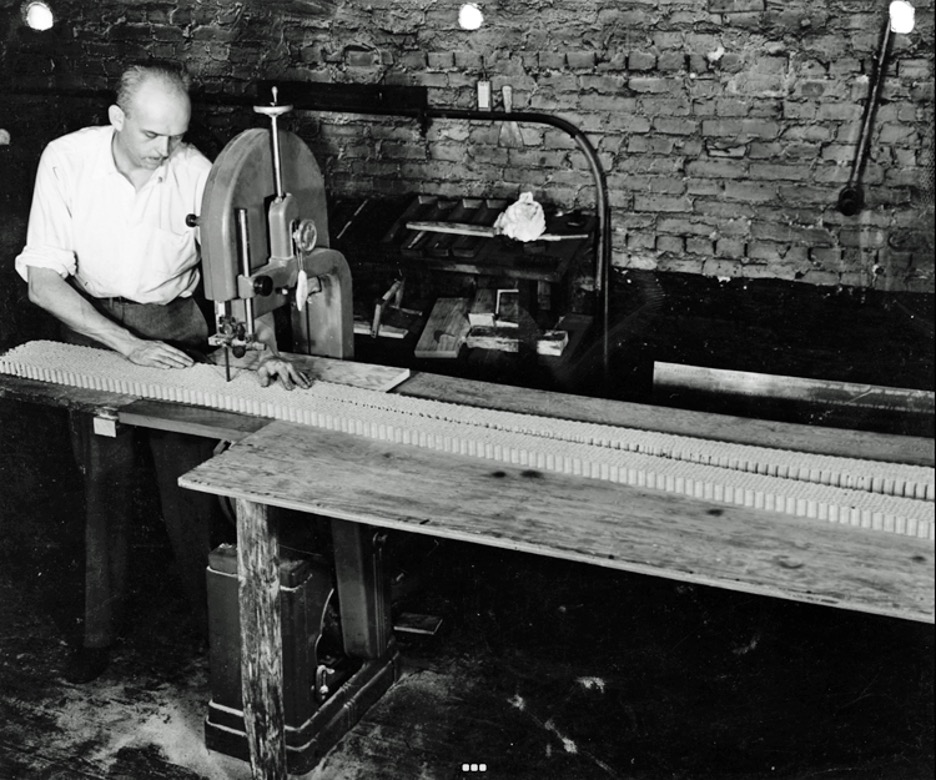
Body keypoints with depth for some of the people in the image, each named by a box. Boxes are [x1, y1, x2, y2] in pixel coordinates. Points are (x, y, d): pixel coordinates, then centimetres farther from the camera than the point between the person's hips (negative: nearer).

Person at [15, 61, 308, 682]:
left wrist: (268, 349, -32)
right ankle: (101, 627, 18)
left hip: (174, 326, 0)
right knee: (103, 478, 2)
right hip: (91, 326, 0)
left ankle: (213, 618, 18)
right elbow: (43, 282, -18)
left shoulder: (196, 172, -19)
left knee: (190, 476, -1)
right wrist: (128, 346, -26)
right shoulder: (66, 161, -18)